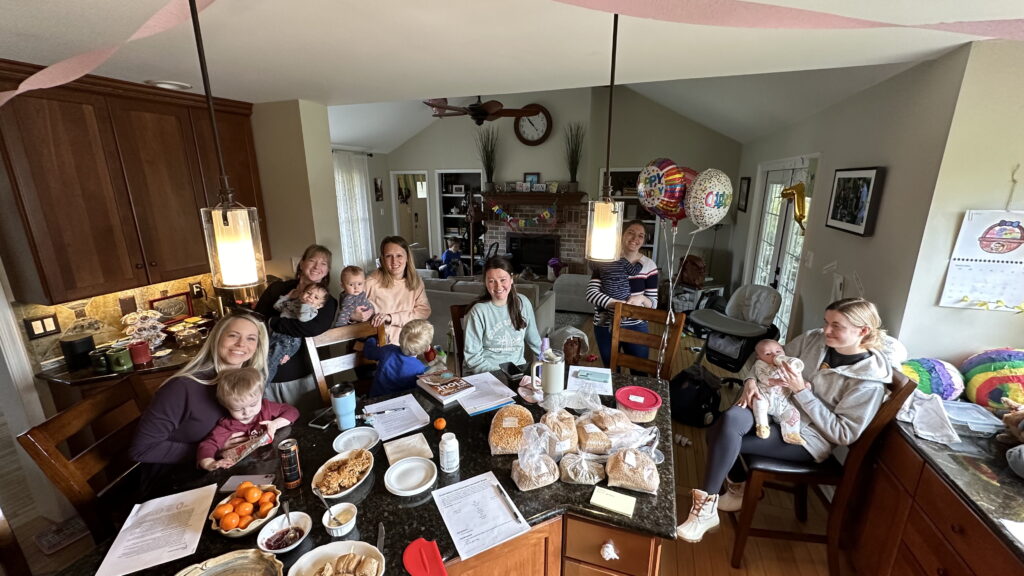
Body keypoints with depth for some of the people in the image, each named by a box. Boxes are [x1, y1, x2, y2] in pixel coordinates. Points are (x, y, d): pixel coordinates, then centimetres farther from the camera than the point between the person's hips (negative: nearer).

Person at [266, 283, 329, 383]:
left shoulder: (312, 310, 3)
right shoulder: (292, 302, 26)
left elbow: (303, 318, -18)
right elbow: (277, 306, 33)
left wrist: (306, 304, -9)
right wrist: (288, 296, 27)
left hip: (291, 338, -7)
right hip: (276, 332, 8)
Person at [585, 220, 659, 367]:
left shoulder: (649, 265, -5)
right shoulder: (605, 261, -6)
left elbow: (653, 303, -3)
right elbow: (591, 293, -15)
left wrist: (641, 298, -25)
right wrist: (619, 303, -27)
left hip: (636, 327, 0)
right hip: (605, 326, 0)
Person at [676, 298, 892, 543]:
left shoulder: (869, 380, -13)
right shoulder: (814, 339, 0)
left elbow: (843, 434, -14)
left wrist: (802, 391, -21)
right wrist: (751, 380, -10)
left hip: (807, 437, -5)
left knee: (723, 439, -26)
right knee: (729, 419, -27)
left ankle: (706, 510, -6)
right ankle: (738, 487, 2)